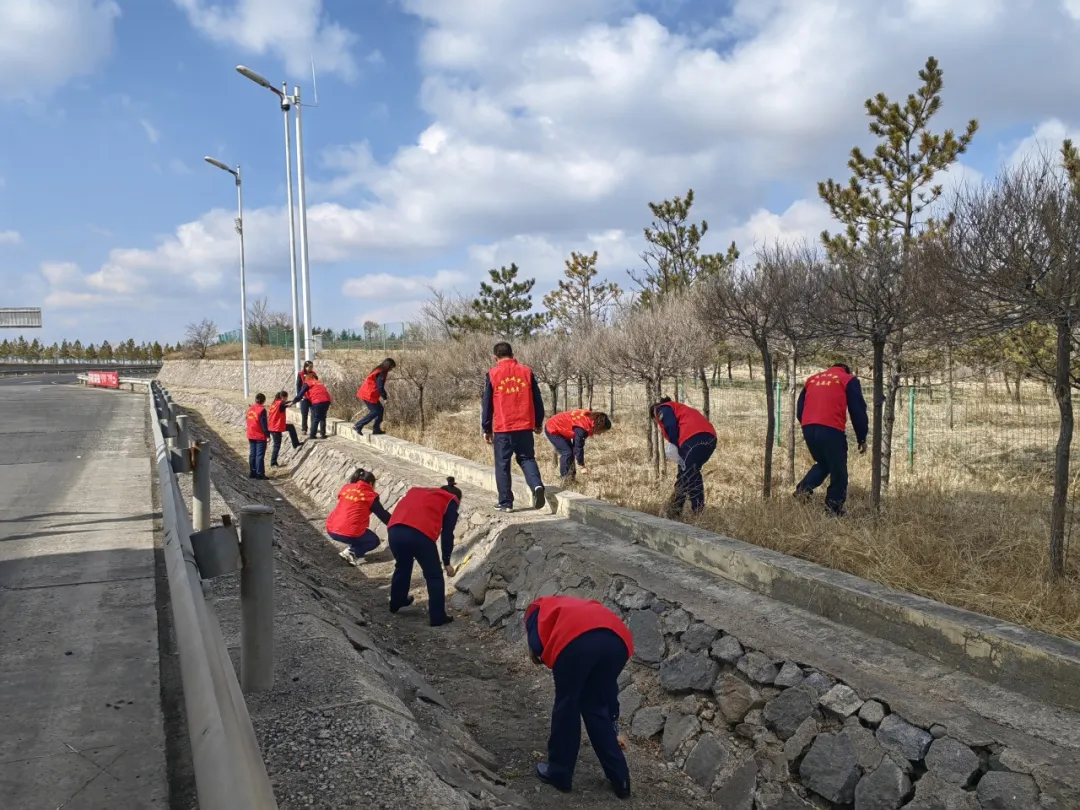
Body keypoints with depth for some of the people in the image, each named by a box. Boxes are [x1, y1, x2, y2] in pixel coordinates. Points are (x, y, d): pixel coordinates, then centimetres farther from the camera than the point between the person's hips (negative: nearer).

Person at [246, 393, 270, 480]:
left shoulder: (250, 409, 8)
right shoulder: (262, 410, -15)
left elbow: (249, 422, 15)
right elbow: (264, 424, -16)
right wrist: (268, 434, -9)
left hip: (251, 436, 7)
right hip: (260, 436, -7)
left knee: (252, 454, 12)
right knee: (260, 455, -4)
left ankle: (252, 473, 15)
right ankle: (260, 474, -3)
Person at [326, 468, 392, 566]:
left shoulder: (346, 488, 13)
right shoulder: (370, 496, -1)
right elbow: (383, 515, 6)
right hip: (350, 534, -6)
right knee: (374, 541, 19)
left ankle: (351, 548, 13)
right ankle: (352, 553, -3)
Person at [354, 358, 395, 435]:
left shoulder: (378, 371, 14)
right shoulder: (381, 373, -18)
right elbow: (380, 387, -21)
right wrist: (384, 397, -10)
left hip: (366, 393, 10)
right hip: (369, 395, -10)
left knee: (379, 409, 12)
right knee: (375, 411, -5)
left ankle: (376, 429, 13)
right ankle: (358, 426, -3)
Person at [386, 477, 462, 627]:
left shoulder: (416, 491, 36)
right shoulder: (451, 502, 21)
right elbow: (447, 534, 14)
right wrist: (446, 562, 20)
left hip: (394, 530, 6)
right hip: (420, 534, -5)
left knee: (402, 566, 33)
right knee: (434, 576, 14)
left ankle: (396, 603, 50)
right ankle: (438, 618, 16)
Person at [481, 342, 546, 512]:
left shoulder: (493, 374, -1)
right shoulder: (526, 371, 4)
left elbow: (487, 404, 2)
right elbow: (537, 400, 7)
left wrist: (486, 429, 10)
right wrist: (538, 423, 18)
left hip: (502, 428, -2)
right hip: (525, 427, 2)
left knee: (502, 465, 7)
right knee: (527, 459, 13)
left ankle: (505, 503, 8)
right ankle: (537, 485, -13)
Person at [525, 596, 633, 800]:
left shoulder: (539, 609, 35)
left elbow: (536, 644, 9)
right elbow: (606, 682, 44)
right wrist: (614, 728, 50)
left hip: (577, 639, -5)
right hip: (618, 640, 5)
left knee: (566, 704, 19)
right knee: (594, 706, 25)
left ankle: (558, 774, 33)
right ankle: (620, 780, 30)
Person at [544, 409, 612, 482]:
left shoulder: (590, 418, -6)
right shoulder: (582, 428, -33)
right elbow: (578, 447, -26)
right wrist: (581, 466, -18)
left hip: (560, 428, 10)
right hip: (552, 430, -10)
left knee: (572, 451, 8)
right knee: (567, 452, -15)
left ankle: (571, 476, 14)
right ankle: (565, 478, -7)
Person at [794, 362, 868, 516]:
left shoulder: (812, 379, 25)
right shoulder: (849, 379, 13)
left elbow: (800, 409, 22)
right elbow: (858, 411, 6)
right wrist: (862, 438, 11)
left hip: (808, 429, 5)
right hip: (831, 430, -5)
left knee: (823, 464, 26)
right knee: (838, 471, 8)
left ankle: (804, 488, 4)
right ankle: (834, 509, 8)